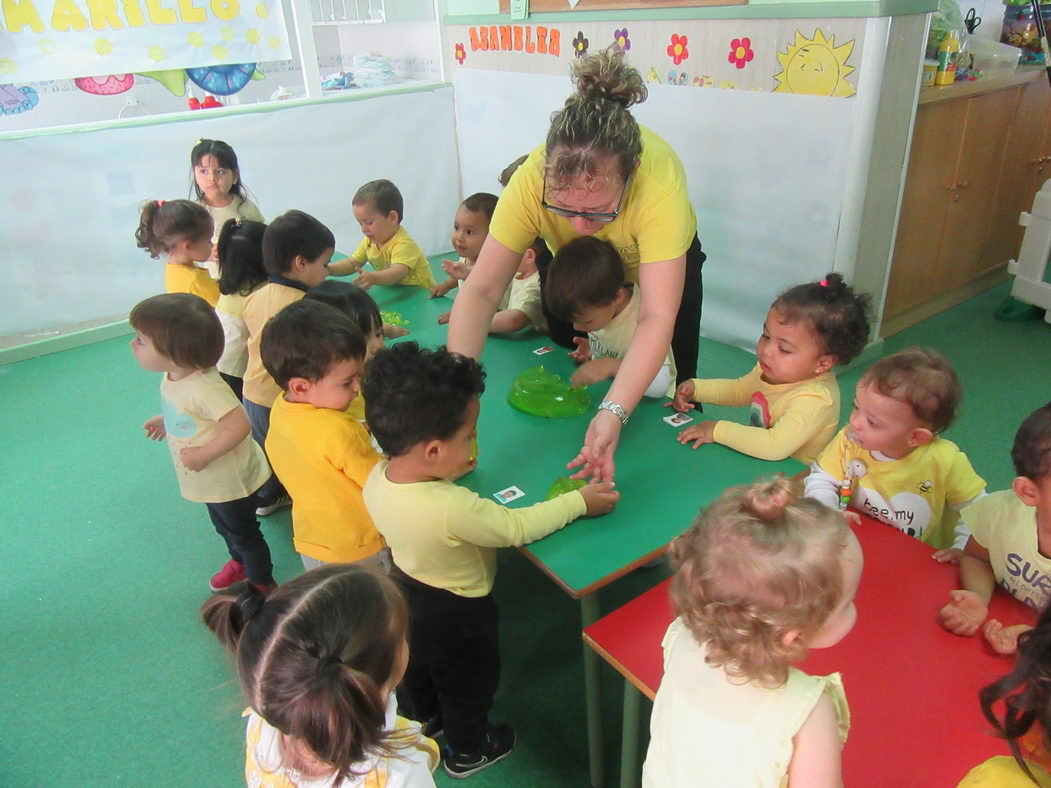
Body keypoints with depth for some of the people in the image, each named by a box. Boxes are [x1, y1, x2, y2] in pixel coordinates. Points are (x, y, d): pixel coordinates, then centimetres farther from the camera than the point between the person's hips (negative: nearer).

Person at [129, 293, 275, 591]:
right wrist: (167, 421, 8)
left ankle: (262, 584, 36)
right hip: (211, 480, 9)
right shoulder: (174, 377, -8)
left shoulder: (203, 388, -37)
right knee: (224, 526, 31)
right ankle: (239, 562, 57)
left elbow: (238, 426, -40)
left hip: (229, 480, -9)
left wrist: (204, 455, -31)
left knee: (243, 532, 14)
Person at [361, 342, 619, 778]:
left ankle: (422, 718, 64)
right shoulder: (455, 509, -43)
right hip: (455, 614, -6)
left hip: (406, 592, 6)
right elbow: (518, 527, -28)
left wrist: (454, 471, -9)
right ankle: (468, 751, 53)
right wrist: (579, 501, -18)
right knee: (467, 685, 25)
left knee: (416, 666, 35)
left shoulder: (377, 477, -22)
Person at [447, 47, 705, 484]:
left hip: (661, 260, -1)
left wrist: (613, 413, -59)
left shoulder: (660, 186, -45)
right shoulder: (530, 181, -40)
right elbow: (480, 290, -39)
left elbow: (656, 319, -47)